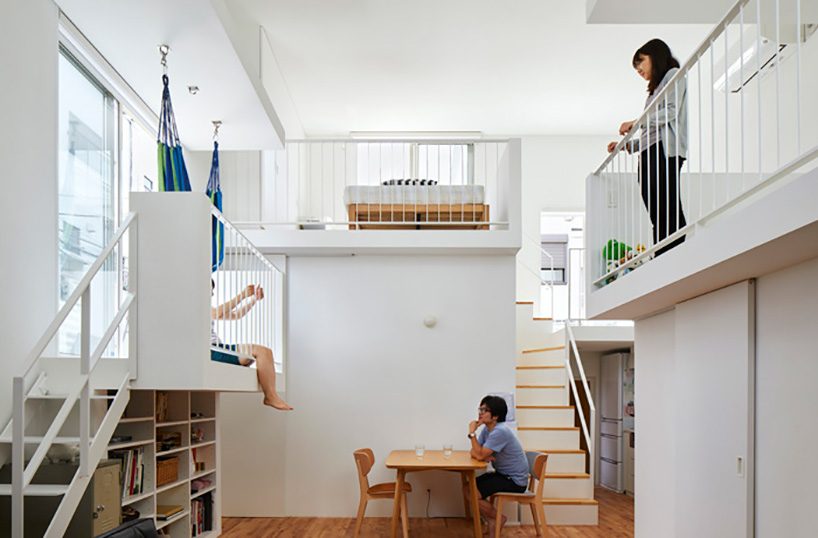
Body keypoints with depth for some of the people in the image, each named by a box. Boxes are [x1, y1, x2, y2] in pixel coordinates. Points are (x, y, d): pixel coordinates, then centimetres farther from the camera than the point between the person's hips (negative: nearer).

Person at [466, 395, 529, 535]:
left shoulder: (500, 431, -25)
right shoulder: (486, 429, 5)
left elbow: (480, 455, -26)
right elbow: (474, 452, 5)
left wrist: (472, 433, -21)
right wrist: (484, 456, -17)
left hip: (514, 480, -9)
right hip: (503, 474, 9)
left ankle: (499, 518, 6)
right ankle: (492, 520, 11)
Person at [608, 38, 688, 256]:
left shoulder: (673, 75, 10)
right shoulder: (656, 89, 33)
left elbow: (671, 111, -7)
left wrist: (636, 122, -8)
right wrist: (627, 144, 15)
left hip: (665, 149, -8)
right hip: (649, 153, 8)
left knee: (668, 210, -20)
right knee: (658, 216, -5)